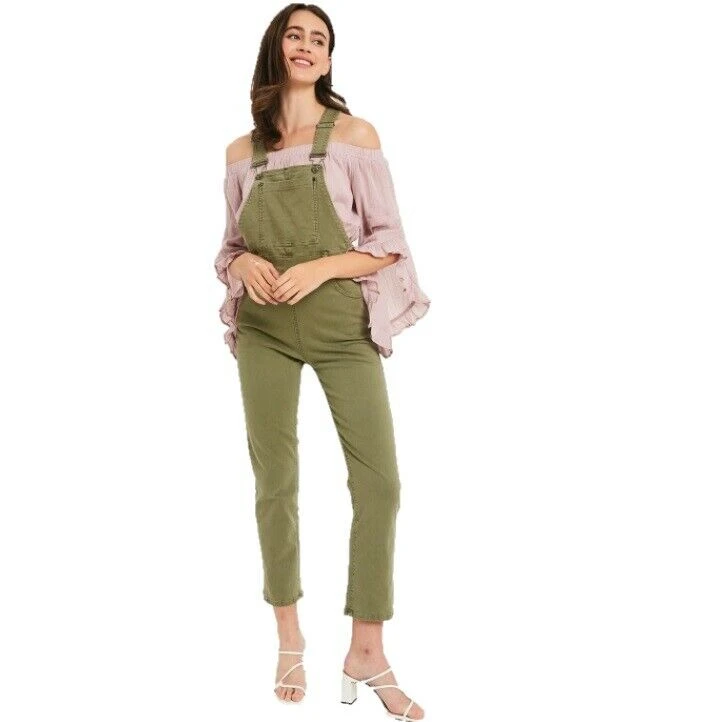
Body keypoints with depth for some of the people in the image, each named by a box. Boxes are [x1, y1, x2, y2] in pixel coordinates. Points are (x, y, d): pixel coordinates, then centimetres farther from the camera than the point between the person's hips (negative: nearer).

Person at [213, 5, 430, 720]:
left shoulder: (355, 135, 1)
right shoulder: (241, 151, 9)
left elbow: (387, 243, -2)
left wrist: (318, 268, -17)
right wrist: (242, 264, -7)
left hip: (342, 324, -2)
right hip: (265, 327, 2)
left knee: (379, 481, -7)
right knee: (275, 483, 5)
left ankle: (366, 654, 8)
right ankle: (289, 640, 22)